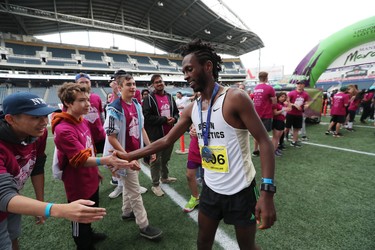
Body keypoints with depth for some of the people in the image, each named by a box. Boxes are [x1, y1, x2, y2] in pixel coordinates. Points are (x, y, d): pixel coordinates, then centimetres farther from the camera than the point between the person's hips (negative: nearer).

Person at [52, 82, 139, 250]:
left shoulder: (83, 122, 1)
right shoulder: (63, 130, -27)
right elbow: (80, 159, -34)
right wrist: (104, 161, -52)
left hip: (91, 181, 9)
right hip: (78, 186, -8)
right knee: (80, 220, 16)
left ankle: (88, 234, 56)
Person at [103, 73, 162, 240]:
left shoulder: (137, 105, 3)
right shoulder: (115, 109, -20)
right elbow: (111, 138, -19)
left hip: (135, 153, 7)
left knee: (129, 186, 24)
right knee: (135, 191, 4)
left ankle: (127, 212, 45)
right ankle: (144, 226, 20)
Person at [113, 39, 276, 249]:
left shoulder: (235, 98, -18)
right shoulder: (192, 109, 0)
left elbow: (265, 142, -18)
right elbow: (167, 140, 5)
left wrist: (267, 192, -24)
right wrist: (129, 156, 4)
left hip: (241, 191, -5)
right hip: (210, 189, 5)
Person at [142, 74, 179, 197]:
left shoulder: (170, 97, 10)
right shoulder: (149, 99, -8)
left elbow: (176, 112, 16)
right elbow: (147, 117, -17)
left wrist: (174, 118, -7)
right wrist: (164, 119, -19)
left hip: (169, 134, 6)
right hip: (156, 135, -6)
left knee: (166, 158, 21)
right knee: (156, 160, 4)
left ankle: (165, 177, 41)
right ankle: (155, 185, 18)